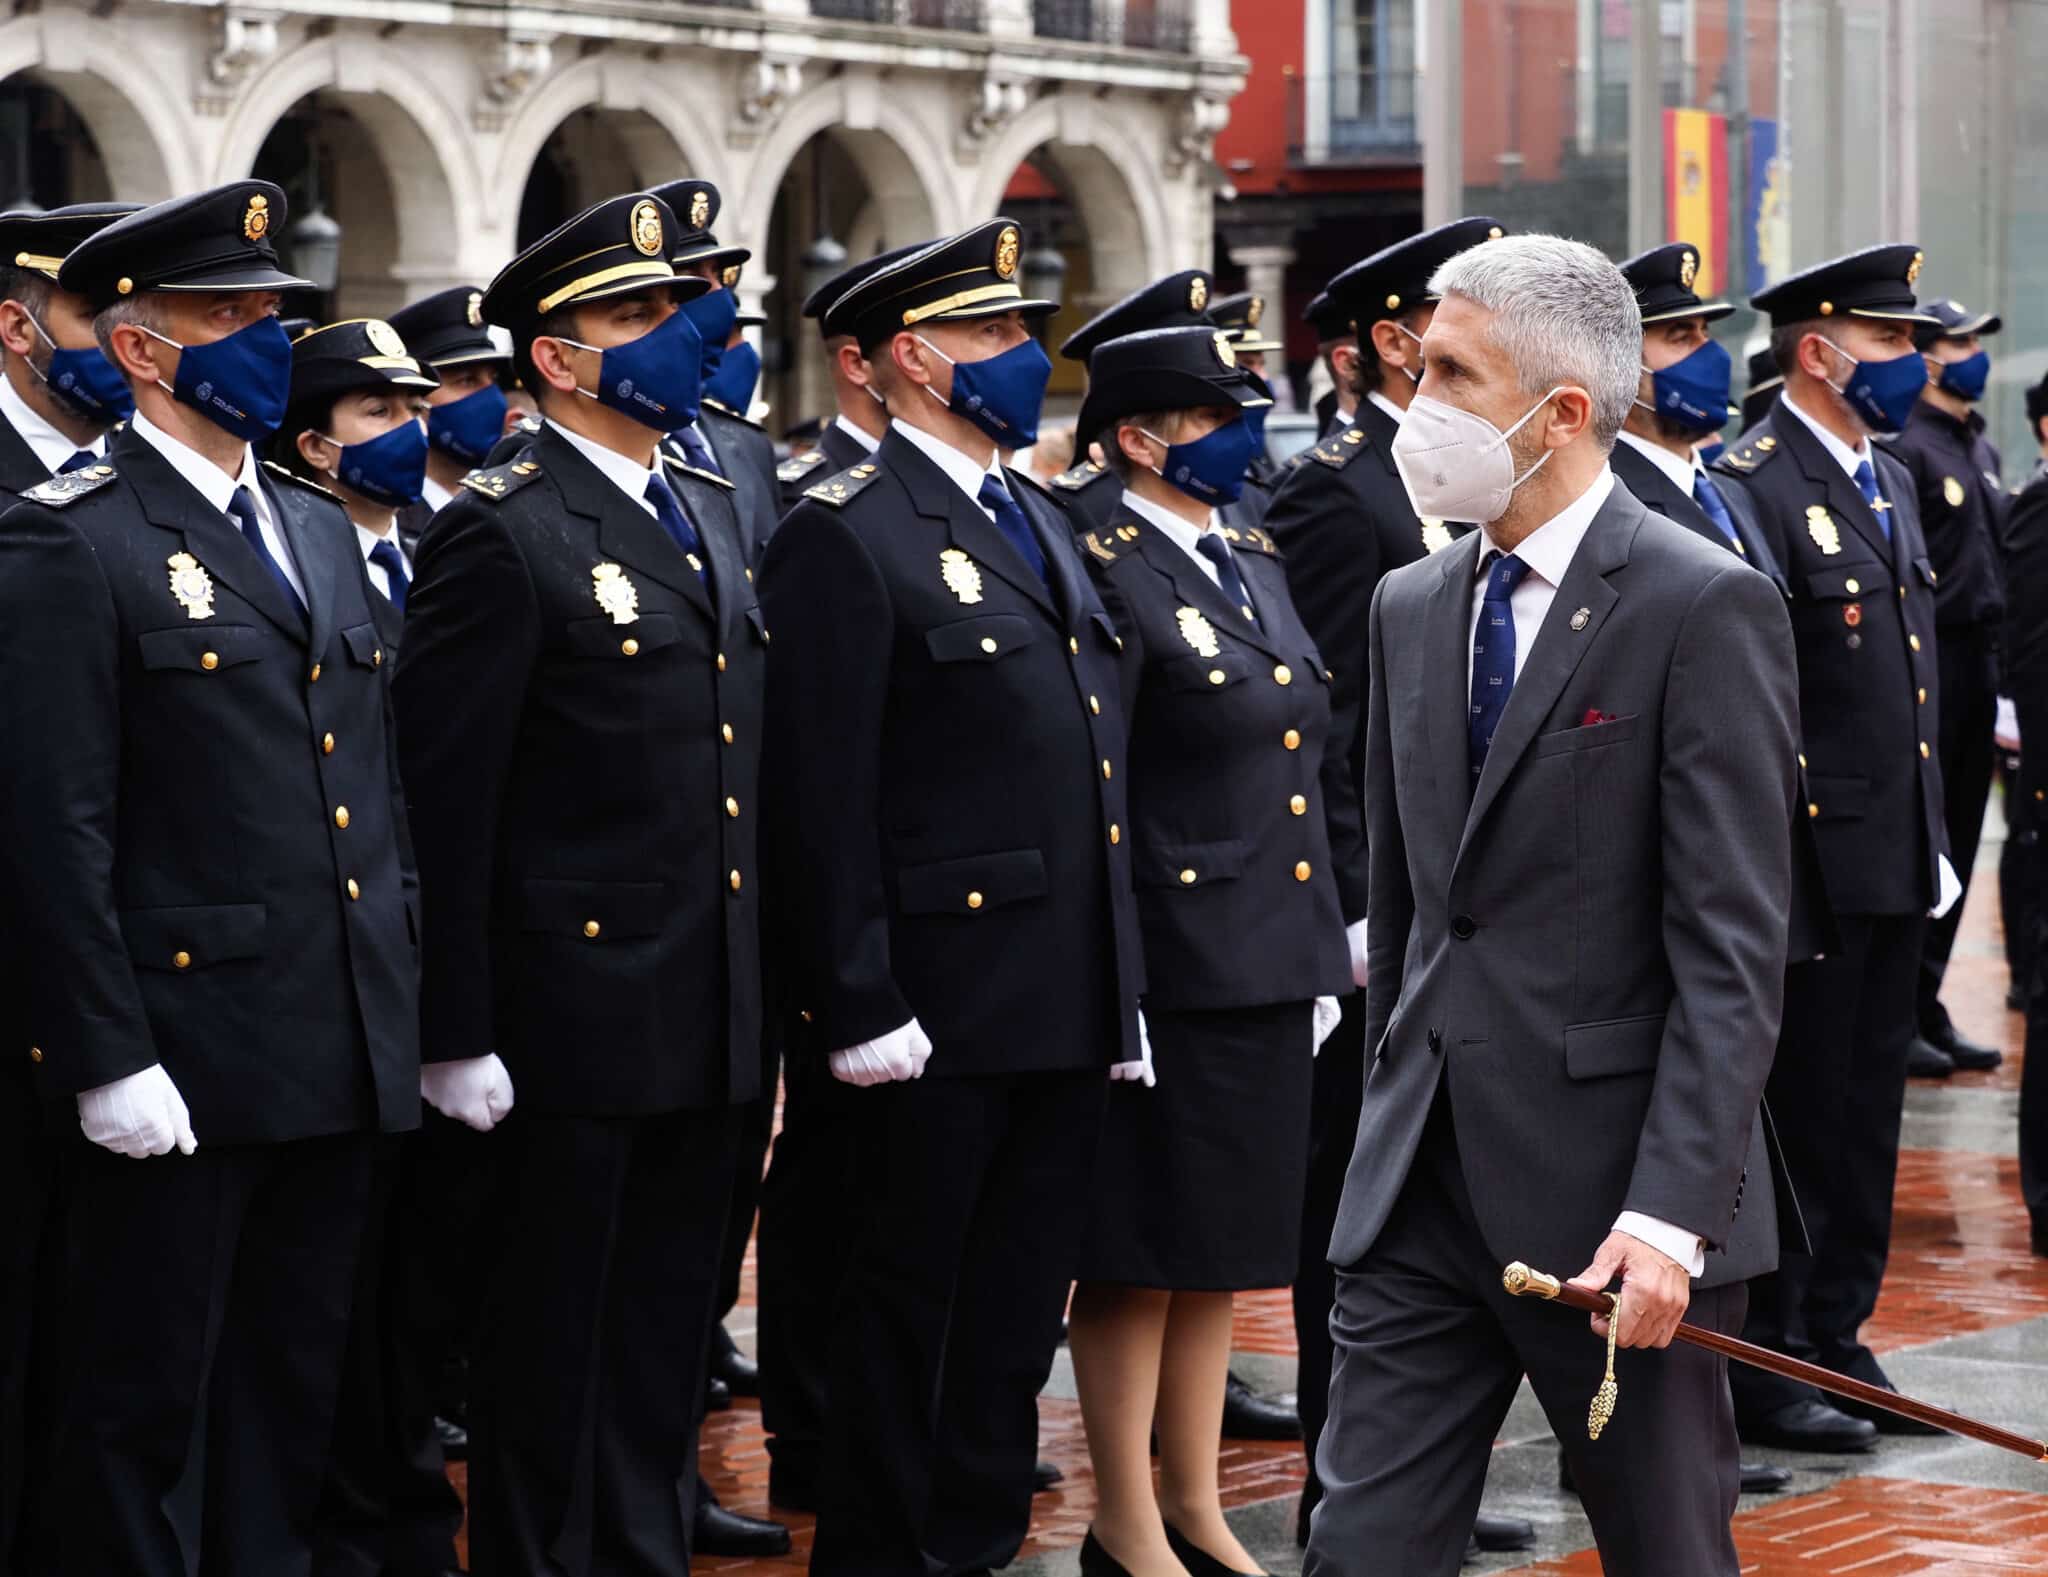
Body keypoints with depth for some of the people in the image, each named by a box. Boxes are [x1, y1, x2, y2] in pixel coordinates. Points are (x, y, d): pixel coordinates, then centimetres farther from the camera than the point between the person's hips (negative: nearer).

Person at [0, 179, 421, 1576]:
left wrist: (404, 988, 14)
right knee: (140, 1400, 2)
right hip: (182, 1063, -7)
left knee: (294, 1382, 14)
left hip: (345, 1052, 7)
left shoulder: (321, 532, 15)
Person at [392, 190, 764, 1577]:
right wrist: (456, 1033, -16)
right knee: (554, 1330, 3)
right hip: (579, 1010, -7)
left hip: (713, 1024, 7)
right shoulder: (501, 536, -11)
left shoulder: (711, 513, 14)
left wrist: (763, 992, 15)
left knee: (670, 1321, 14)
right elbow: (446, 803, -14)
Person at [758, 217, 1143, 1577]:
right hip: (942, 1003, -8)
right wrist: (858, 1005, -19)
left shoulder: (1046, 530, 17)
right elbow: (822, 794, -15)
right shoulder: (849, 536, -9)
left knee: (1020, 1311, 13)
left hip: (1070, 1007, 8)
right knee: (907, 1307, 2)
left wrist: (1123, 987, 16)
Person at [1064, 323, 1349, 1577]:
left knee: (1226, 1246, 14)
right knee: (1143, 1255, 2)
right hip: (1172, 973, -8)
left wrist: (1324, 939, 16)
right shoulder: (1105, 574, -13)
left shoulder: (1252, 560, 14)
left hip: (1271, 965, 8)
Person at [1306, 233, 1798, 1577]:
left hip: (1615, 1196, -6)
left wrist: (1672, 1212, -21)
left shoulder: (1706, 607, -10)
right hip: (1424, 1189, 6)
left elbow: (1733, 948, -14)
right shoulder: (1411, 608, 12)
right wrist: (1396, 1132, 15)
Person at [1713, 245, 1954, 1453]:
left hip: (1896, 858, 9)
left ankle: (1836, 1339, 23)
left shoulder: (1892, 482, 16)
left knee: (1868, 1108, 13)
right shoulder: (1752, 490, -13)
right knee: (1799, 1114, -2)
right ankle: (1763, 1365, 7)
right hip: (1809, 856, -9)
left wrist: (1931, 836, 19)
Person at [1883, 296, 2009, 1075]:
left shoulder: (1982, 449, 17)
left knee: (1957, 842, 11)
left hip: (1977, 660, 9)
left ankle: (1928, 1010, 18)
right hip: (1927, 661, -9)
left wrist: (1999, 653, 17)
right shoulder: (1902, 449, -12)